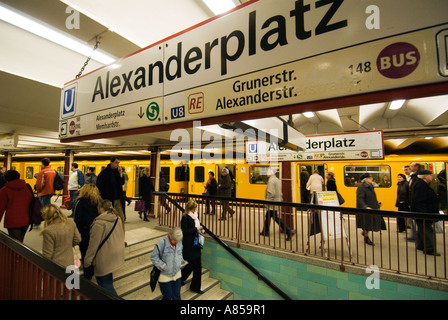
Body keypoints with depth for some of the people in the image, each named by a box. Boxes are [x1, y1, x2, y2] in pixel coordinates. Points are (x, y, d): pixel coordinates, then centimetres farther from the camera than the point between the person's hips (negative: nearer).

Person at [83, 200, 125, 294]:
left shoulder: (99, 223, -20)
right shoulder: (118, 219, 2)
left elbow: (93, 244, -15)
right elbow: (121, 236, 13)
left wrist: (87, 261, -2)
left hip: (105, 259, -7)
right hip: (117, 255, 7)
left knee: (105, 283, 6)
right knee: (108, 280, 23)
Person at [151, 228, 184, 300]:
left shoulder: (179, 243, -6)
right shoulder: (162, 244, -23)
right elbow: (153, 257, -16)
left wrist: (181, 262, -2)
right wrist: (162, 265, -20)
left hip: (177, 275, 4)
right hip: (165, 276, -4)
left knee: (177, 296, 16)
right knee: (167, 297, 12)